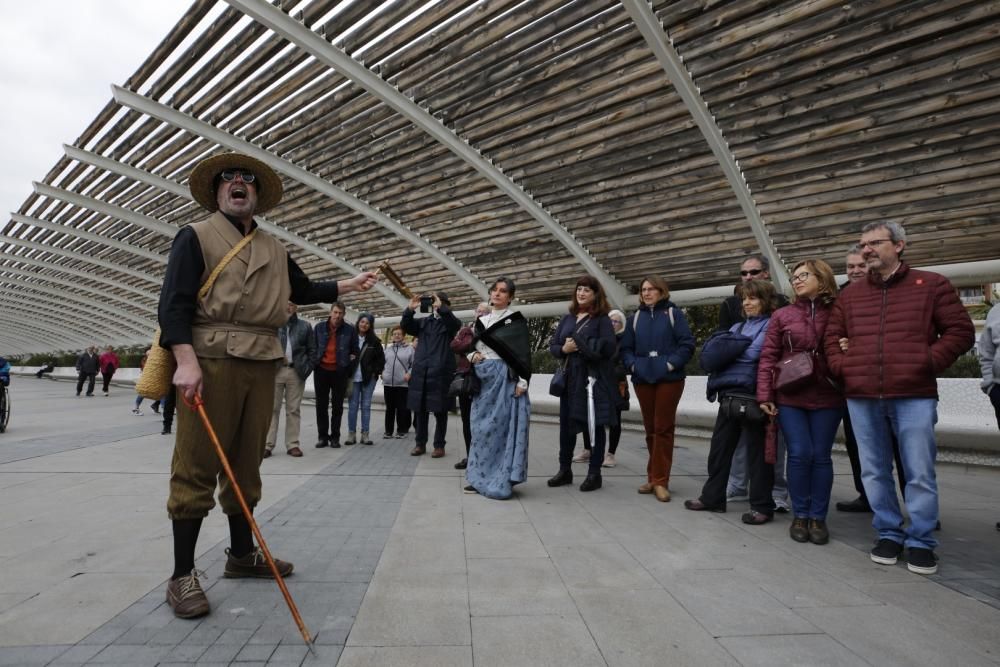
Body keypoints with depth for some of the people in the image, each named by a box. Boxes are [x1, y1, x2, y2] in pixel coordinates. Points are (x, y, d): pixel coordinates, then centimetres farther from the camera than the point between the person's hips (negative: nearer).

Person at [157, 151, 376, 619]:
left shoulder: (275, 250, 20)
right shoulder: (195, 237, 4)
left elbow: (304, 291, 31)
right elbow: (173, 302, -6)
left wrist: (350, 285, 24)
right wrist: (186, 361, -18)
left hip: (262, 365, 6)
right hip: (211, 359, -5)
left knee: (246, 464, 13)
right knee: (197, 467, -2)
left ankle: (241, 555, 27)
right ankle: (182, 576, 8)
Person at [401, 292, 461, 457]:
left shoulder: (449, 322, 4)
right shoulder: (424, 322, 16)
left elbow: (456, 324, -18)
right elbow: (405, 326, 6)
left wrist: (441, 308, -26)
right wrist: (410, 309, -10)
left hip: (440, 372, -4)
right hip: (420, 371, 4)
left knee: (439, 411, 2)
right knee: (419, 409, 8)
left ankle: (439, 445, 12)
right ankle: (420, 443, 19)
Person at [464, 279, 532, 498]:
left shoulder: (516, 320, -2)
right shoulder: (481, 319, 15)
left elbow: (524, 353, -8)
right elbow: (470, 344, 20)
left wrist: (522, 381, -16)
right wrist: (472, 355, -3)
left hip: (504, 378, -6)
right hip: (482, 378, 6)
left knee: (501, 426, -5)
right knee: (481, 427, 8)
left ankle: (501, 481, 3)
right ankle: (481, 478, 17)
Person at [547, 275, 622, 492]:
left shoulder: (602, 319, -3)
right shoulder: (567, 319, 14)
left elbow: (607, 348, -16)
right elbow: (553, 346, 12)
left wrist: (579, 344, -15)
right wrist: (563, 348, -10)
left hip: (593, 379, -5)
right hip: (570, 379, 6)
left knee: (595, 426, 3)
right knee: (566, 424, 10)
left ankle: (594, 474, 13)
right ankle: (565, 470, 23)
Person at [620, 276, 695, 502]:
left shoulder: (673, 314, 2)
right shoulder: (635, 318, 13)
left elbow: (687, 344, -5)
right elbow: (625, 347, 12)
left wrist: (672, 364, -14)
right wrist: (633, 364, -4)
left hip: (669, 379, -4)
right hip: (642, 379, 4)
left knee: (663, 429, -4)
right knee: (650, 429, 9)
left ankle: (660, 481, 2)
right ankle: (653, 477, 20)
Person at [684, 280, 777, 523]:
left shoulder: (771, 325, -3)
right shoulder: (737, 327, 20)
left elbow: (755, 353, -17)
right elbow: (710, 353, 13)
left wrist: (726, 350, -7)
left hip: (752, 395, -7)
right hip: (729, 394, 8)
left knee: (757, 450, 2)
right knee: (719, 446, 12)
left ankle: (762, 506, 13)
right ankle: (712, 497, 24)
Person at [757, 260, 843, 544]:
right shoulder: (782, 315, 3)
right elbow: (768, 357, 1)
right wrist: (765, 395, -5)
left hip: (827, 397, 0)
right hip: (789, 397, 0)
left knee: (821, 456, 6)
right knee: (800, 454, -1)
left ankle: (818, 517, 19)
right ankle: (800, 516, 14)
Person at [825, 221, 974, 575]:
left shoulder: (931, 284, 6)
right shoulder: (850, 294, 15)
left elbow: (961, 331, 4)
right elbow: (832, 337, 18)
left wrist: (928, 362, -7)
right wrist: (842, 367, 3)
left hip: (914, 396, -3)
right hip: (862, 398, 3)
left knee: (920, 474, 1)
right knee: (874, 472, 9)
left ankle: (920, 542, 16)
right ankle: (888, 534, 23)